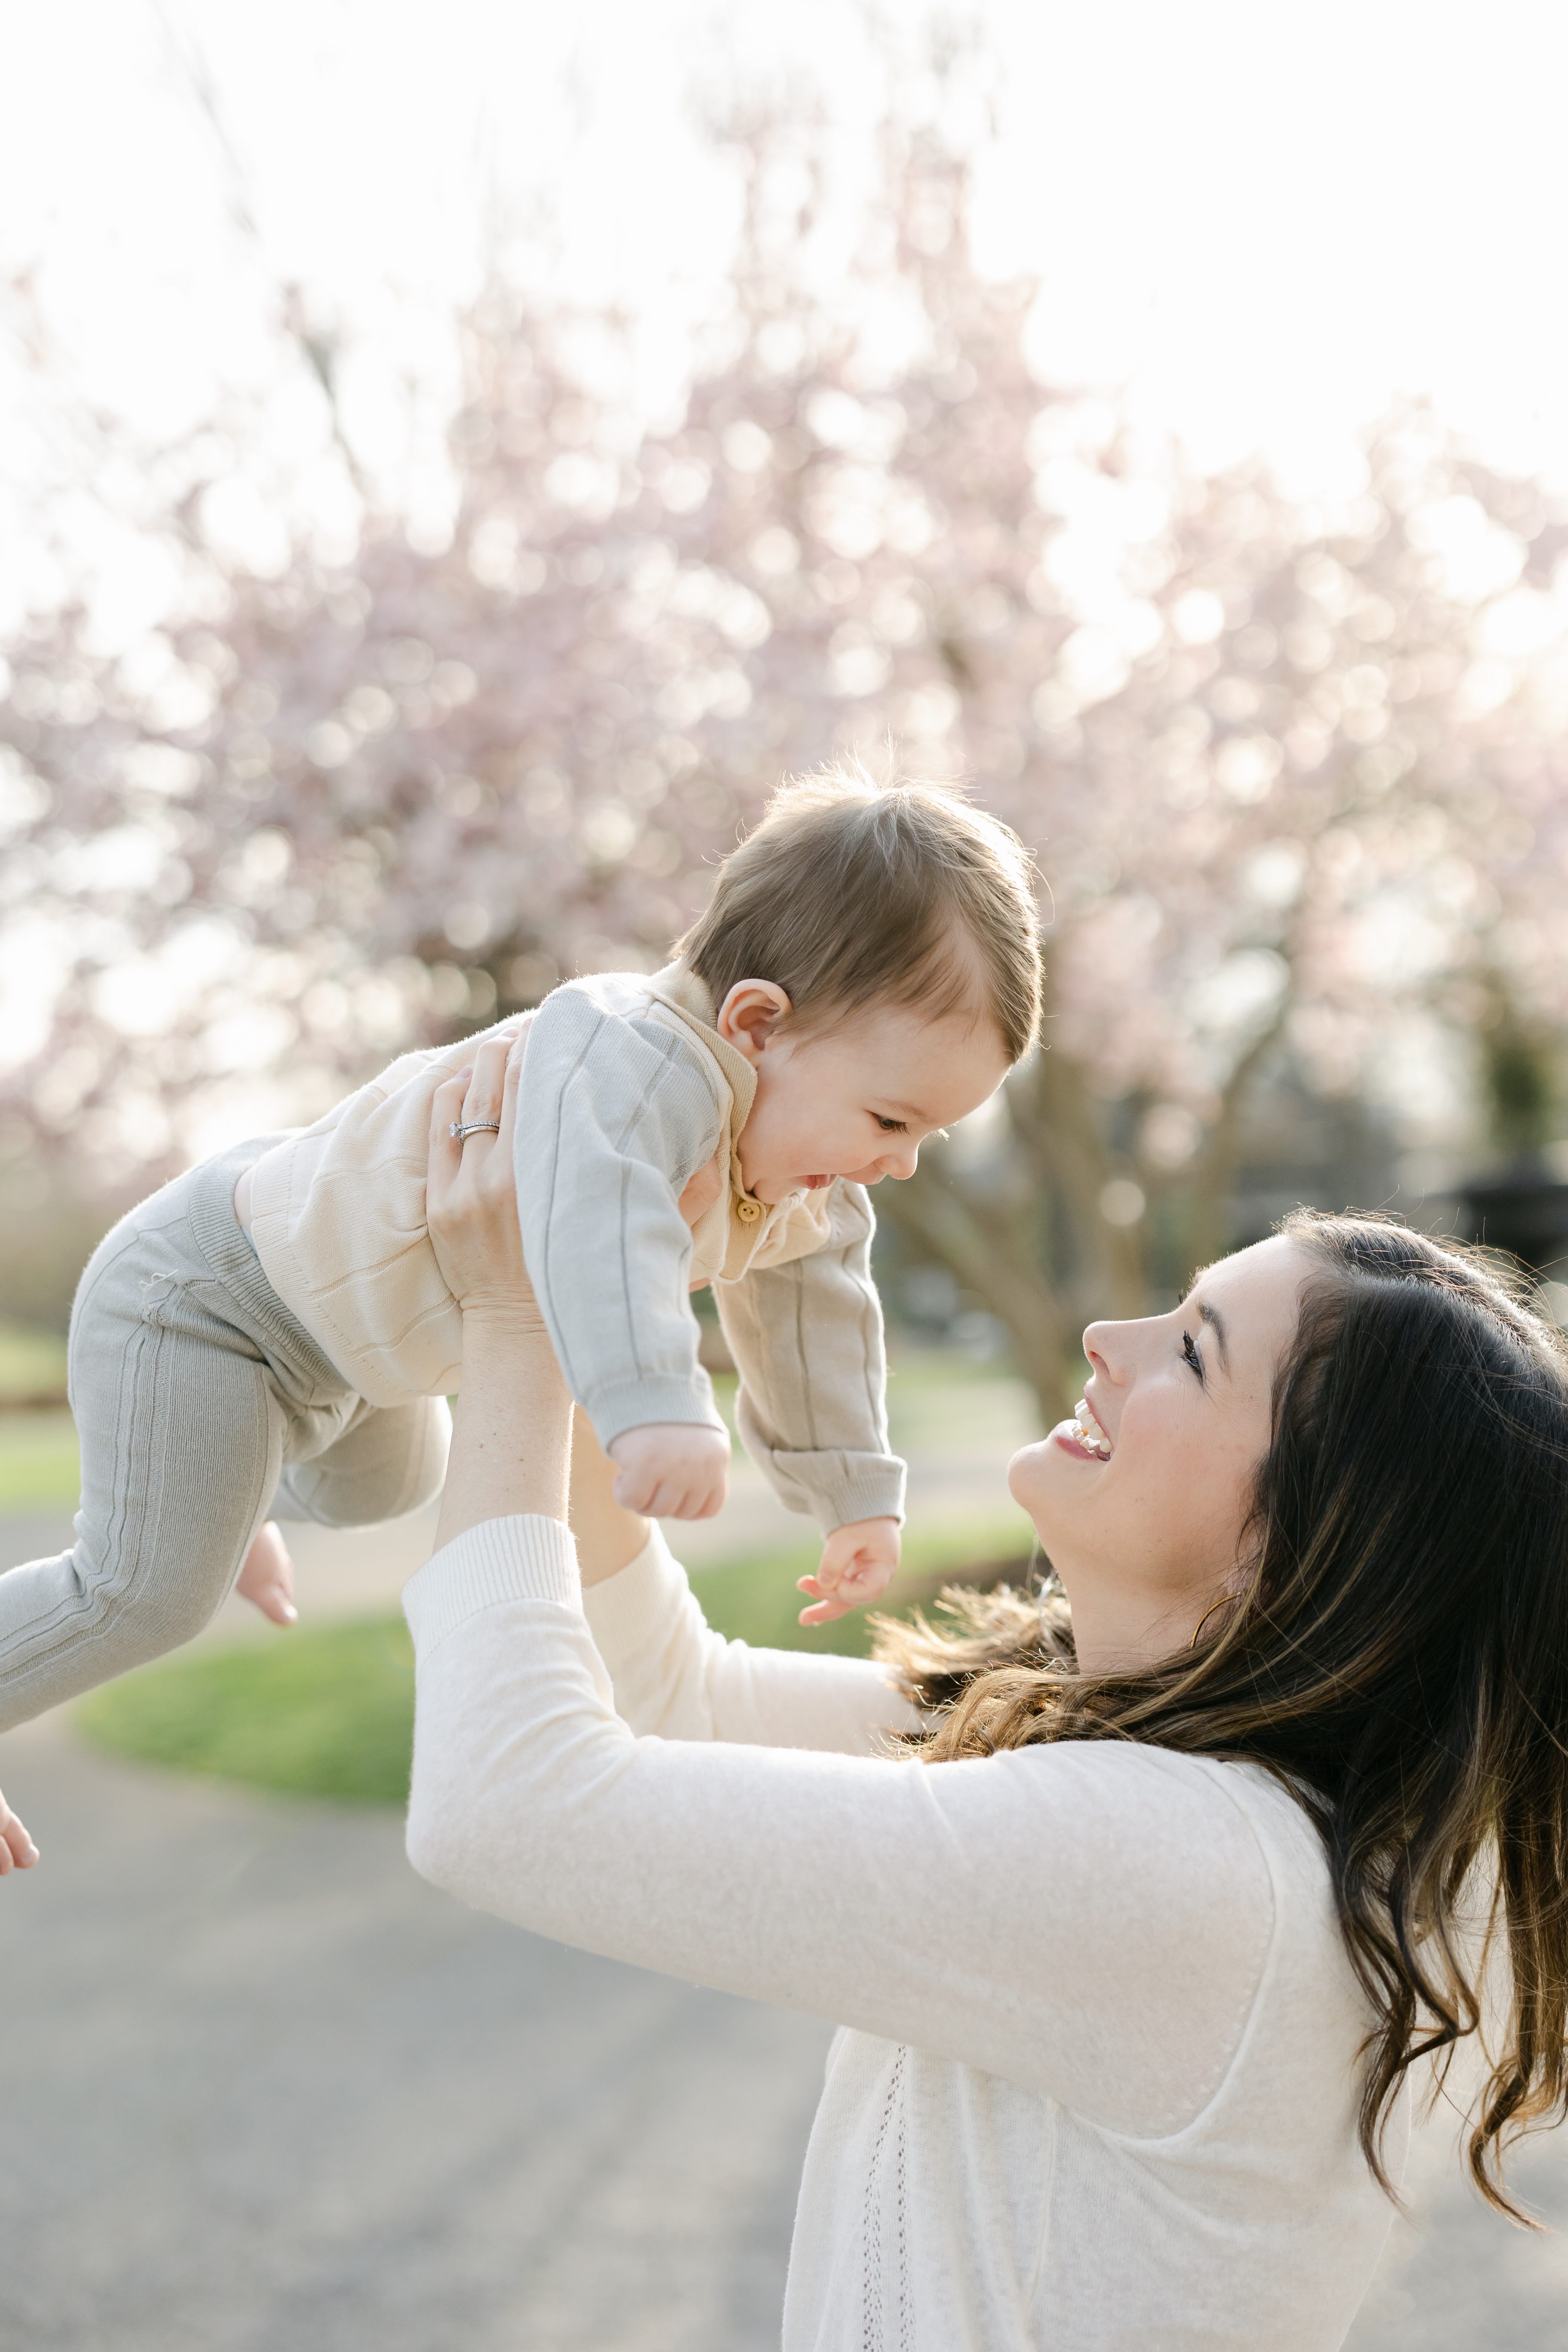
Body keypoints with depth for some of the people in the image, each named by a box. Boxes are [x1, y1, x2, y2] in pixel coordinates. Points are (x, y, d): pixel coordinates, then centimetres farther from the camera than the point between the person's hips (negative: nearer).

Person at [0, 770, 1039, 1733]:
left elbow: (815, 1302, 7)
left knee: (384, 1487, 34)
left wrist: (856, 1490, 13)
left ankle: (232, 1501, 60)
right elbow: (596, 1220, -59)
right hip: (203, 1305, -9)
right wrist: (657, 1406, -72)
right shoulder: (634, 1060, -40)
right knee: (147, 1597, -7)